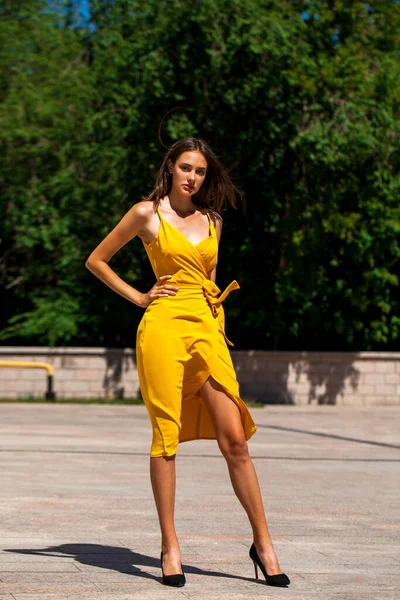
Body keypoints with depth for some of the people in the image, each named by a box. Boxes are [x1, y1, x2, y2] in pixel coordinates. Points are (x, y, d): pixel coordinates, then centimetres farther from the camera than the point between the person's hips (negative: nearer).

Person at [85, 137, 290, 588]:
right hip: (164, 326, -3)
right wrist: (138, 297, 3)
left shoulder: (212, 220, 17)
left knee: (235, 440, -3)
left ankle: (263, 543, 4)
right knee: (165, 438, -2)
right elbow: (96, 260, 10)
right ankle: (169, 547, 7)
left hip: (207, 330, 4)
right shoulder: (147, 213, 4)